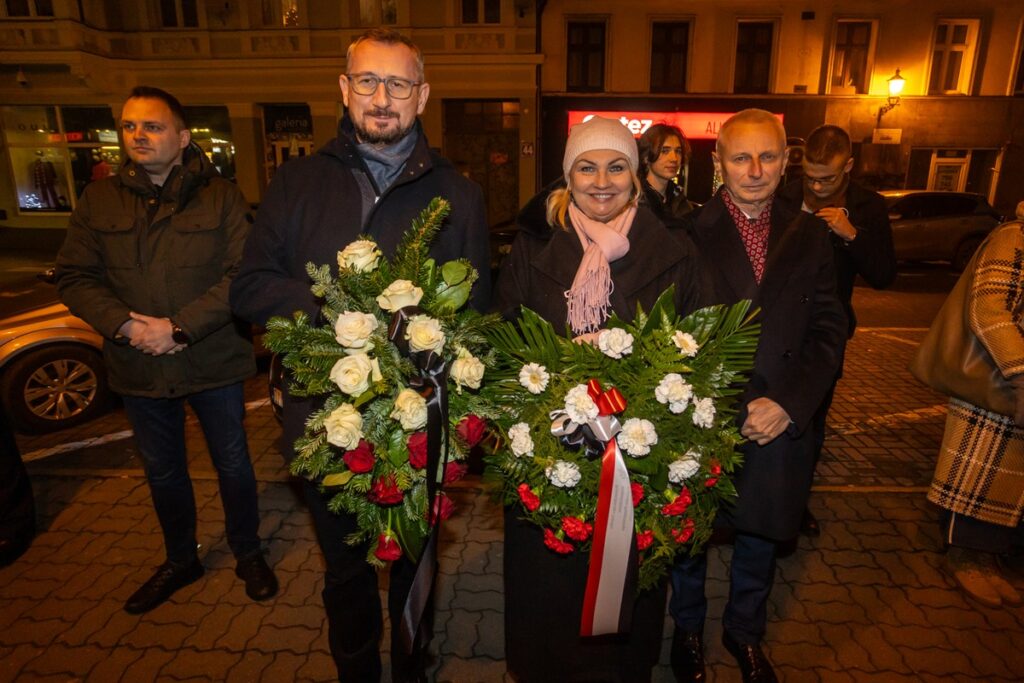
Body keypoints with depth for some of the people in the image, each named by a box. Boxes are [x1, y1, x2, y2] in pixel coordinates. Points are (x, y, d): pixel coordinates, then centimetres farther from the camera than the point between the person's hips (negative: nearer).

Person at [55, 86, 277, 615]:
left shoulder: (221, 197, -5)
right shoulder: (98, 200, 5)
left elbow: (243, 274, -13)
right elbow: (74, 278, 1)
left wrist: (180, 326, -21)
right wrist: (125, 325, -16)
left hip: (213, 362, -3)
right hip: (138, 368, 3)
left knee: (233, 464, 11)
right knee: (162, 472, 19)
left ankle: (247, 554, 35)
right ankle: (180, 560, 41)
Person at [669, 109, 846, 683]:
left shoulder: (810, 236, 4)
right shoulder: (689, 234, -8)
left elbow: (829, 330, 1)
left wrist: (789, 404, -10)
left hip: (780, 421, 3)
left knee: (761, 534, 20)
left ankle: (745, 633, 46)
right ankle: (688, 630, 42)